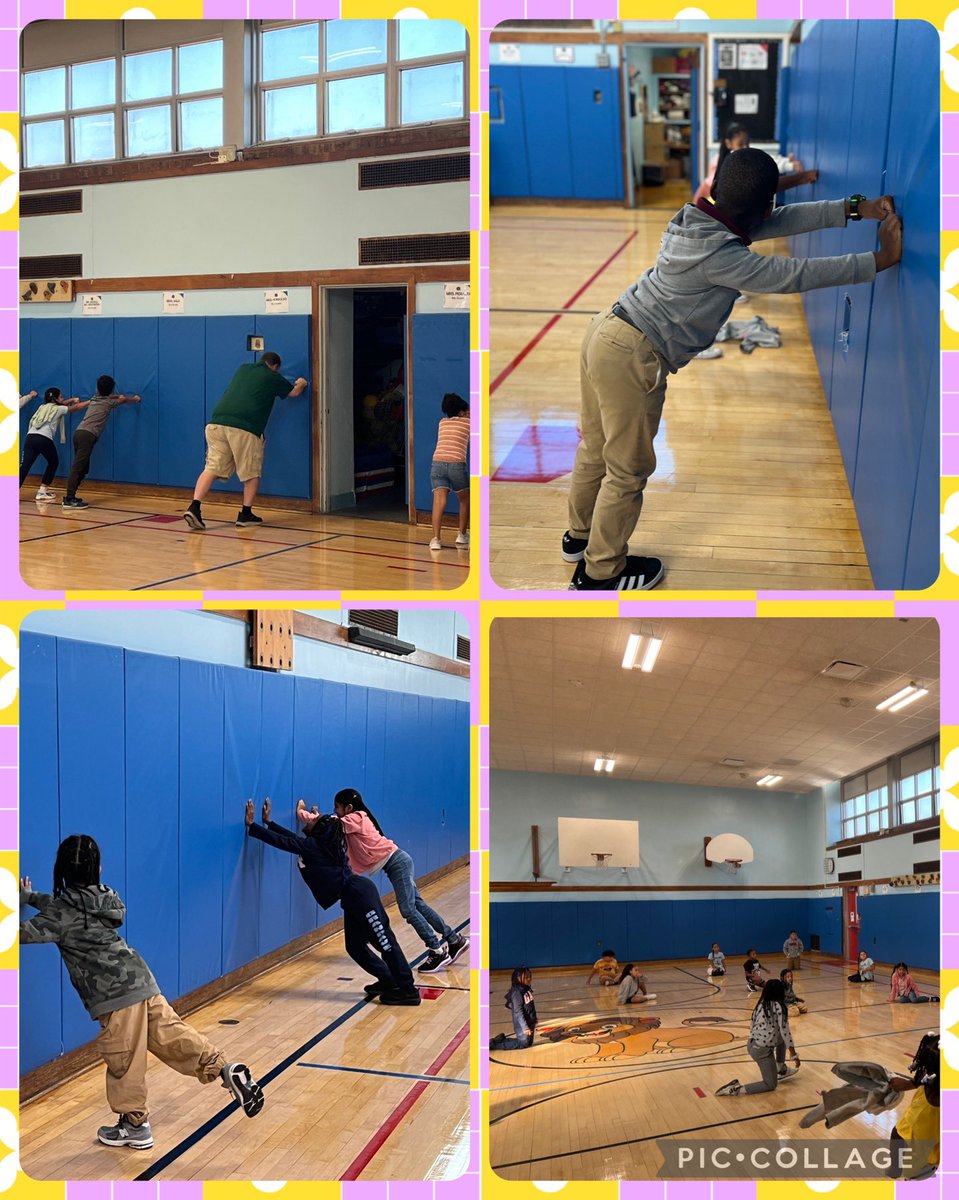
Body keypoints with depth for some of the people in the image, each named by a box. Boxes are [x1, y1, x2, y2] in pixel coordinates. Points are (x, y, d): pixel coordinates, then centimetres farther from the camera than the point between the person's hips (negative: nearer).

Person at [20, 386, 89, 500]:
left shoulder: (43, 407, 27)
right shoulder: (58, 409, 12)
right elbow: (76, 407, 23)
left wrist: (72, 399, 48)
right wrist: (89, 402, 35)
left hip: (30, 437, 5)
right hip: (44, 439, -5)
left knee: (24, 466, -5)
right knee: (53, 463, 20)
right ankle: (42, 491, 15)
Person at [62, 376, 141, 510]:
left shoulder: (95, 399, 24)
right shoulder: (109, 403, 8)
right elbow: (124, 400, 29)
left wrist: (118, 396, 62)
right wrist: (135, 399, 47)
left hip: (79, 432, 8)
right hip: (88, 435, -8)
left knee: (83, 468, 15)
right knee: (78, 467, -14)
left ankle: (69, 496, 15)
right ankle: (69, 500, -20)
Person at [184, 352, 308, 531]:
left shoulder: (243, 369, 25)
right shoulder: (272, 377, 12)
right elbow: (294, 393, 28)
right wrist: (301, 384, 52)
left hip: (216, 423, 5)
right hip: (244, 428, -5)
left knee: (212, 468, 4)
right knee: (252, 472, 12)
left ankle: (194, 507, -11)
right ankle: (246, 514, 15)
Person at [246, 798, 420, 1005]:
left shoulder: (313, 845, -8)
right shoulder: (316, 844, 18)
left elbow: (283, 841, -9)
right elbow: (292, 838, 28)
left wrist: (251, 826, -5)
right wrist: (268, 822, 30)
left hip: (360, 894, -10)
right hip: (354, 897, 10)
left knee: (384, 941, -7)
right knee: (354, 946, 14)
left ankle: (408, 990, -5)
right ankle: (388, 981, 24)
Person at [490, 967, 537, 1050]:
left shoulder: (527, 989, 5)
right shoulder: (517, 992, -22)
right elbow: (518, 1011, -24)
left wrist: (534, 1020, 19)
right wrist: (525, 1027, -25)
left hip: (530, 1022, 9)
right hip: (521, 1024, -9)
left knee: (529, 1042, 16)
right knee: (523, 1044, -3)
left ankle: (502, 1039, 23)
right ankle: (493, 1045, 2)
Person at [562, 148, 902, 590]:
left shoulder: (702, 218, 5)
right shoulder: (719, 254, -22)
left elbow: (787, 220, 10)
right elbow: (794, 275, -21)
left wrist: (857, 207, 8)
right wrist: (880, 260, -14)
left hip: (606, 334, 9)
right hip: (632, 359, -9)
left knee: (597, 448, 24)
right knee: (629, 469, 7)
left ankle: (580, 535, 43)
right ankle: (601, 571, 21)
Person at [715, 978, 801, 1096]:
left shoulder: (761, 1004, 9)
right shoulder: (778, 1006, -11)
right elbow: (785, 1031, -12)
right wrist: (794, 1055, -7)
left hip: (751, 1045, 7)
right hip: (763, 1050, -7)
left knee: (781, 1038, 27)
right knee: (771, 1085, 7)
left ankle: (781, 1070, 35)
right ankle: (737, 1089, -9)